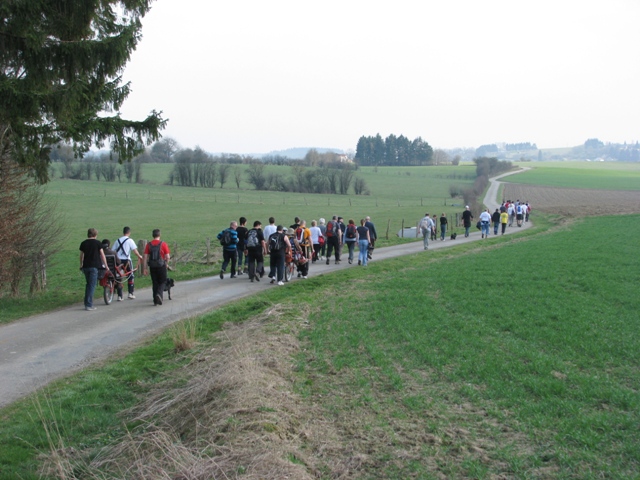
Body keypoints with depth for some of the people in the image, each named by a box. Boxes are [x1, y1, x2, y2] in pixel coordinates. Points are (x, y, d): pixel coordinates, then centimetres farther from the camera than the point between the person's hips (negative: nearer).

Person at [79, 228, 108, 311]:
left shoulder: (83, 243, 8)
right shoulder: (97, 243, -3)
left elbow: (81, 255, 16)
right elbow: (102, 255, -1)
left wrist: (81, 265, 29)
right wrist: (106, 265, 6)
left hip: (85, 266, 5)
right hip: (94, 266, -5)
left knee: (88, 284, 17)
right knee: (92, 285, -2)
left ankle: (87, 303, 18)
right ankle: (89, 305, -5)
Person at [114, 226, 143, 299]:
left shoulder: (117, 240, 10)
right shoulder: (130, 240, -3)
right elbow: (135, 250, -9)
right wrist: (139, 256, 6)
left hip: (118, 260, 3)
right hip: (126, 260, -3)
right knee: (130, 276, 12)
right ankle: (131, 293, 8)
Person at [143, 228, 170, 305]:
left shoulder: (148, 245, 1)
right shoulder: (163, 244, -7)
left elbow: (145, 257, -1)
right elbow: (168, 257, -8)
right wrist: (166, 263, 13)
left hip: (152, 267, 3)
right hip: (161, 266, -3)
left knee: (154, 283, 12)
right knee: (162, 282, 10)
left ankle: (155, 301, 14)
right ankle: (159, 294, -16)